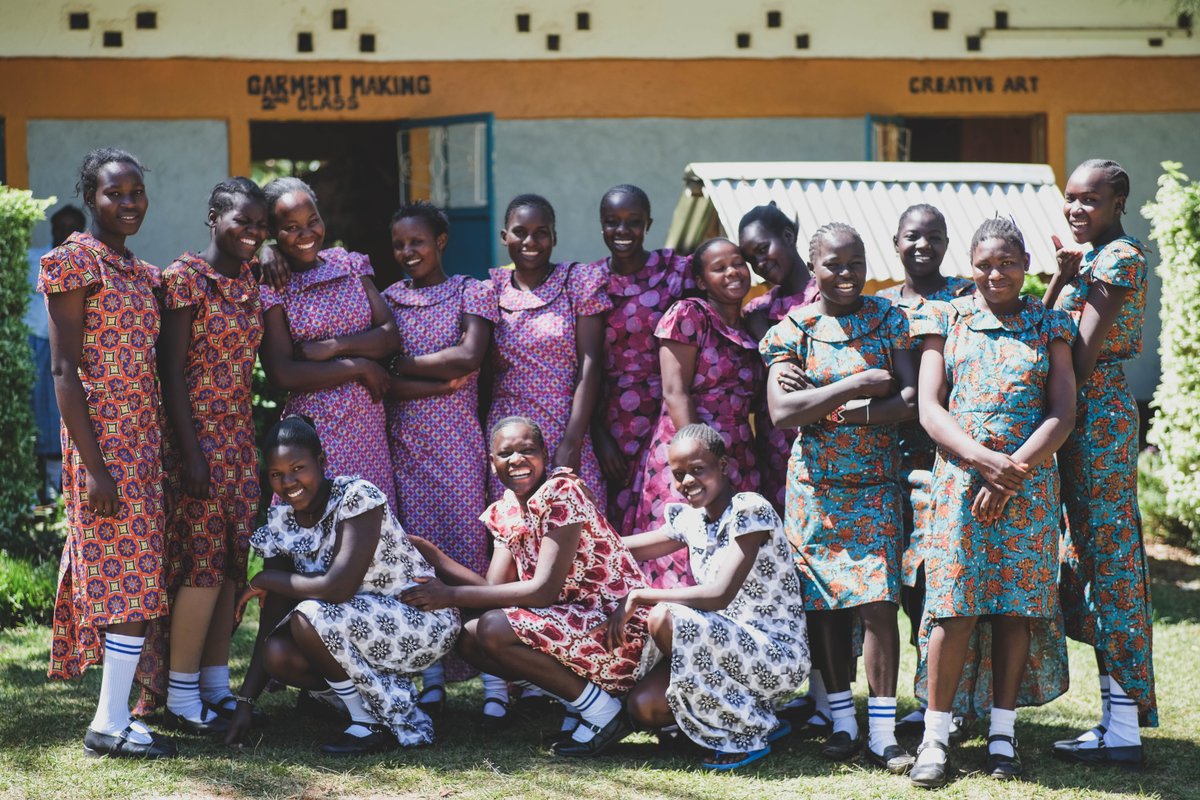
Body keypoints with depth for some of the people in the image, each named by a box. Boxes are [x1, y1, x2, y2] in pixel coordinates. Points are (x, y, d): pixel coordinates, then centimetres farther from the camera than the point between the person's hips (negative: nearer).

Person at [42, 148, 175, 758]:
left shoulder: (142, 273, 16)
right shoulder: (75, 262, -8)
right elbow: (64, 370, -13)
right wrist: (94, 465, -18)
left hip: (145, 439, 8)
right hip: (105, 441, -8)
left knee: (125, 579, 8)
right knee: (131, 577, -9)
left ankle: (115, 713, 13)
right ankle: (111, 725, -5)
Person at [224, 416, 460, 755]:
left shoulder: (357, 496, -20)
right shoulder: (280, 521, -1)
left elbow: (338, 587, -31)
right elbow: (272, 619, -2)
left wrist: (265, 580, -16)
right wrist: (245, 702, -9)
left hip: (424, 621, -7)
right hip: (361, 627, 7)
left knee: (308, 616, -27)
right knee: (277, 654, -17)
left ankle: (375, 722, -11)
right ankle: (389, 696, 3)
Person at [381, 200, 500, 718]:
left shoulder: (470, 293, 6)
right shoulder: (386, 300, 11)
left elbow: (470, 356, -10)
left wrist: (403, 366, -5)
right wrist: (438, 382, -11)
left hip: (457, 438, -2)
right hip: (403, 440, 2)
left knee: (467, 544, -6)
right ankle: (432, 679, 1)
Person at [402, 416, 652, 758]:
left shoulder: (562, 493, -15)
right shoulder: (505, 512, 9)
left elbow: (544, 590, -22)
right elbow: (495, 588, -1)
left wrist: (452, 595, -20)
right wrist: (425, 550, -6)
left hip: (617, 629, -9)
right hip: (573, 621, 9)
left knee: (494, 629, -23)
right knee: (468, 638, 2)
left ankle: (602, 712, -8)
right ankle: (579, 695, 8)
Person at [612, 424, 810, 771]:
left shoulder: (750, 510, -17)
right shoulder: (691, 519, 7)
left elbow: (720, 595, -26)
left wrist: (639, 596, -20)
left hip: (778, 656, -8)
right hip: (730, 645, 8)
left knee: (665, 618, -26)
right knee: (644, 707, -10)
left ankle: (748, 735, -10)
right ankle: (756, 717, 10)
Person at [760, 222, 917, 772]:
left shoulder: (889, 321, 3)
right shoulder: (793, 330, 0)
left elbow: (913, 398, -6)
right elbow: (781, 411, -13)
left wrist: (863, 412, -17)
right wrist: (855, 385, -16)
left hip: (876, 484, -1)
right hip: (815, 487, 1)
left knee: (877, 603, -9)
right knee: (825, 607, 4)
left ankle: (882, 733, -4)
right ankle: (843, 722, 17)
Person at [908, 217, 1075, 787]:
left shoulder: (1048, 327, 10)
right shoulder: (947, 320, 8)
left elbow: (1063, 414, 2)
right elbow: (930, 408, 0)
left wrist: (1013, 470, -11)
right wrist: (985, 459, -15)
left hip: (1030, 480, 1)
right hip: (958, 477, -1)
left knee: (1017, 604, 1)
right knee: (955, 604, -7)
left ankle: (1002, 732, 9)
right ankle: (935, 734, -2)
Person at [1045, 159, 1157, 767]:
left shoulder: (1121, 257, -13)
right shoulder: (1095, 258, 17)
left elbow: (1083, 354, -18)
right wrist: (1061, 278, 0)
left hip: (1097, 414, -10)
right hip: (1088, 416, 10)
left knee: (1109, 557, -7)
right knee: (1095, 556, 12)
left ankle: (1124, 728, -4)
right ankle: (1119, 713, 18)